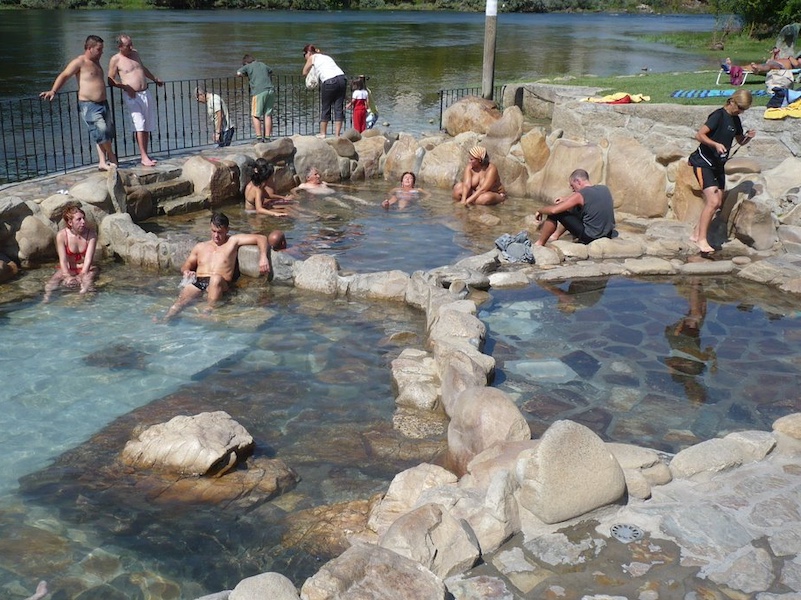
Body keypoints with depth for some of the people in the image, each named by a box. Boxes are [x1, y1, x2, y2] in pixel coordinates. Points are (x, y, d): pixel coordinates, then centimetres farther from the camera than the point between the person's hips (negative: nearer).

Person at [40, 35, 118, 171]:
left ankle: (103, 162, 8)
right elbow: (64, 75, -15)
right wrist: (53, 91, -27)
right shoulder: (79, 62, -9)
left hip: (103, 103, 8)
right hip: (88, 105, -8)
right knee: (101, 130, -17)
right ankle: (111, 156, 2)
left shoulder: (95, 62, 16)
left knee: (108, 132, 4)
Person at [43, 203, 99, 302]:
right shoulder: (61, 235, -12)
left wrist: (81, 276, -31)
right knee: (49, 286, -23)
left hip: (86, 268, 0)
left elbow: (88, 259, -18)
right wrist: (68, 276, -32)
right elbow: (63, 260, -16)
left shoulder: (91, 234, -13)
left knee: (87, 281, -34)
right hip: (68, 269, 1)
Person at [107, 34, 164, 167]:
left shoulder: (135, 53, 14)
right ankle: (144, 157, -16)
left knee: (147, 126, 6)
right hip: (132, 96, -6)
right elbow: (111, 80, -4)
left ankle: (144, 155, 14)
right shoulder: (115, 60, -5)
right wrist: (125, 86, -18)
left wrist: (155, 79, 41)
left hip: (146, 93, 7)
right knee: (140, 124, -16)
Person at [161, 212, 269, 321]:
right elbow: (186, 266, 29)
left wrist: (263, 257, -11)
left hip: (220, 284, -2)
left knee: (216, 278, -40)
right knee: (181, 301, -30)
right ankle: (164, 320, -50)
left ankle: (209, 311, -46)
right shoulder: (200, 247, 28)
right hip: (197, 282, 2)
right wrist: (187, 271, 2)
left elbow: (261, 238, 10)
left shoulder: (233, 241, 17)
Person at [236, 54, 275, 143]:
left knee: (255, 115, 2)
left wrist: (245, 75, 17)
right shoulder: (263, 65, 24)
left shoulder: (248, 66, 9)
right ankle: (267, 137, 8)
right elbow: (271, 72, 39)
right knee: (268, 115, 9)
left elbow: (238, 73, -1)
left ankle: (259, 137, -6)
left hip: (259, 92, -5)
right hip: (270, 90, 5)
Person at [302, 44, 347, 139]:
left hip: (329, 81, -6)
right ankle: (337, 134, 5)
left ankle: (323, 133, 19)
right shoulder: (326, 56, 31)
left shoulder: (312, 57, 14)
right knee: (339, 108, 6)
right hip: (342, 78, 6)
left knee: (325, 108, 9)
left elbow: (304, 73, 19)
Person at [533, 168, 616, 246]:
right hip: (608, 234, 8)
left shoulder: (580, 195, -16)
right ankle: (555, 235, 38)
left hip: (590, 237, -8)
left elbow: (553, 210, -17)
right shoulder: (605, 189, 4)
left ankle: (540, 243, 13)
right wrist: (565, 198, 27)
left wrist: (540, 211, 3)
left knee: (554, 214, -1)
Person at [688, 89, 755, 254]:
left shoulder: (735, 120, 12)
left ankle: (696, 234, 20)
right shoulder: (719, 115, -13)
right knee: (712, 201, -17)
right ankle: (702, 240, -11)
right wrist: (716, 144, -34)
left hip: (718, 165, 9)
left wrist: (748, 136, 0)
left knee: (717, 203, 9)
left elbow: (740, 141, 21)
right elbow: (699, 135, -21)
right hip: (704, 163, -9)